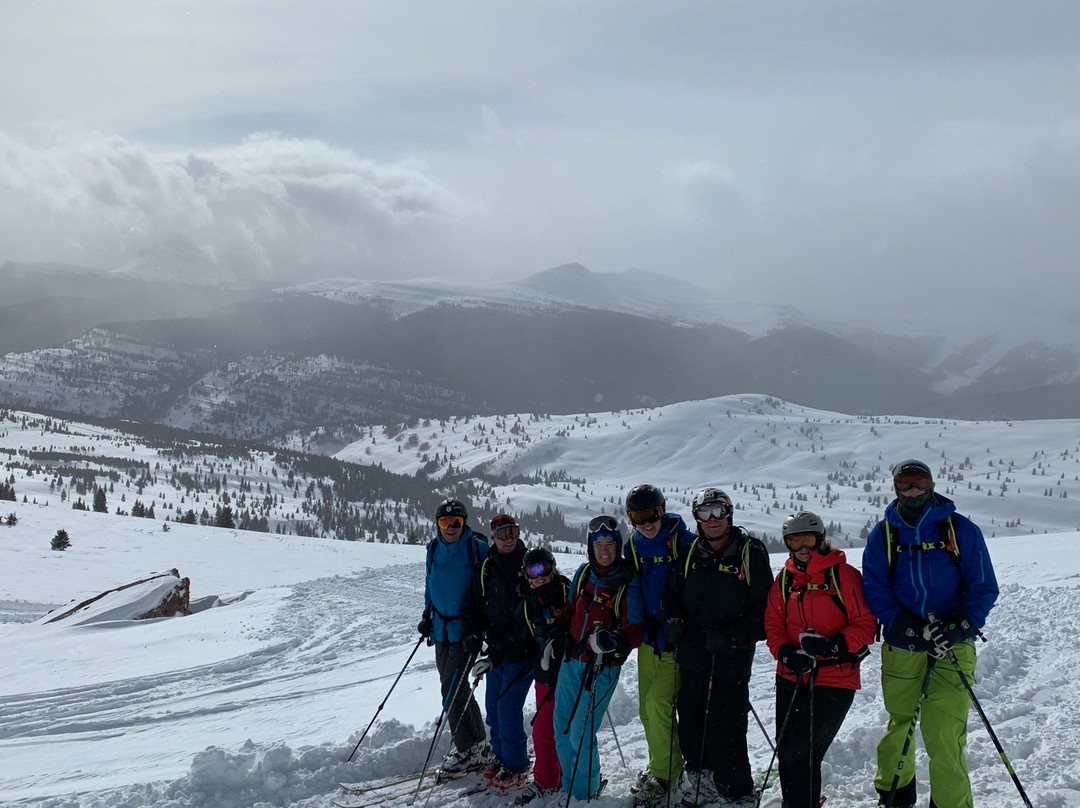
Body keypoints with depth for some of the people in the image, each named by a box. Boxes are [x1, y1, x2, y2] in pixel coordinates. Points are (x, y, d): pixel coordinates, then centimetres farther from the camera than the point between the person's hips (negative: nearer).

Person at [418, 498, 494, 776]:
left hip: (467, 628, -6)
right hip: (442, 628, 7)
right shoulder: (434, 549, 7)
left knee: (453, 690, -9)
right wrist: (427, 615, 13)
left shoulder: (478, 548, -10)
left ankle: (469, 751, 2)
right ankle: (477, 745, 23)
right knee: (454, 689, 11)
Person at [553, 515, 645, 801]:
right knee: (562, 730, 9)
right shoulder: (583, 574, 5)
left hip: (603, 667, -5)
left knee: (580, 735, -7)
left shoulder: (627, 584, -10)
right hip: (571, 660, 5)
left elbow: (635, 631, -13)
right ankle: (569, 786, 29)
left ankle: (585, 792, 14)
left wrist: (612, 640, -31)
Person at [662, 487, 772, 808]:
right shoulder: (691, 553, 9)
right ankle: (699, 781, 30)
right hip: (691, 653, 5)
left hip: (731, 657, -5)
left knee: (724, 732, -7)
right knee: (691, 723, 11)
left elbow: (764, 608, -7)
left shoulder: (751, 553, -4)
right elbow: (672, 591, 21)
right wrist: (673, 620, 1)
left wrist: (734, 637, -17)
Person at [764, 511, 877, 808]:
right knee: (786, 753, 8)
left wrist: (834, 645, -23)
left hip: (834, 680, -5)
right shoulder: (784, 579, 10)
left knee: (800, 754, -11)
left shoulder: (843, 575, -6)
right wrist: (786, 653, -9)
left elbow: (866, 624, -8)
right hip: (791, 678, 5)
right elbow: (773, 624, 11)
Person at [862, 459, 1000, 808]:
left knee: (944, 735, -12)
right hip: (900, 648, 2)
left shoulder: (961, 530, 1)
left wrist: (958, 630, -15)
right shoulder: (882, 535, 5)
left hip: (953, 650, -2)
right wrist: (914, 631, -16)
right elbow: (876, 593, 0)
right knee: (899, 723, 16)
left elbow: (984, 588, 2)